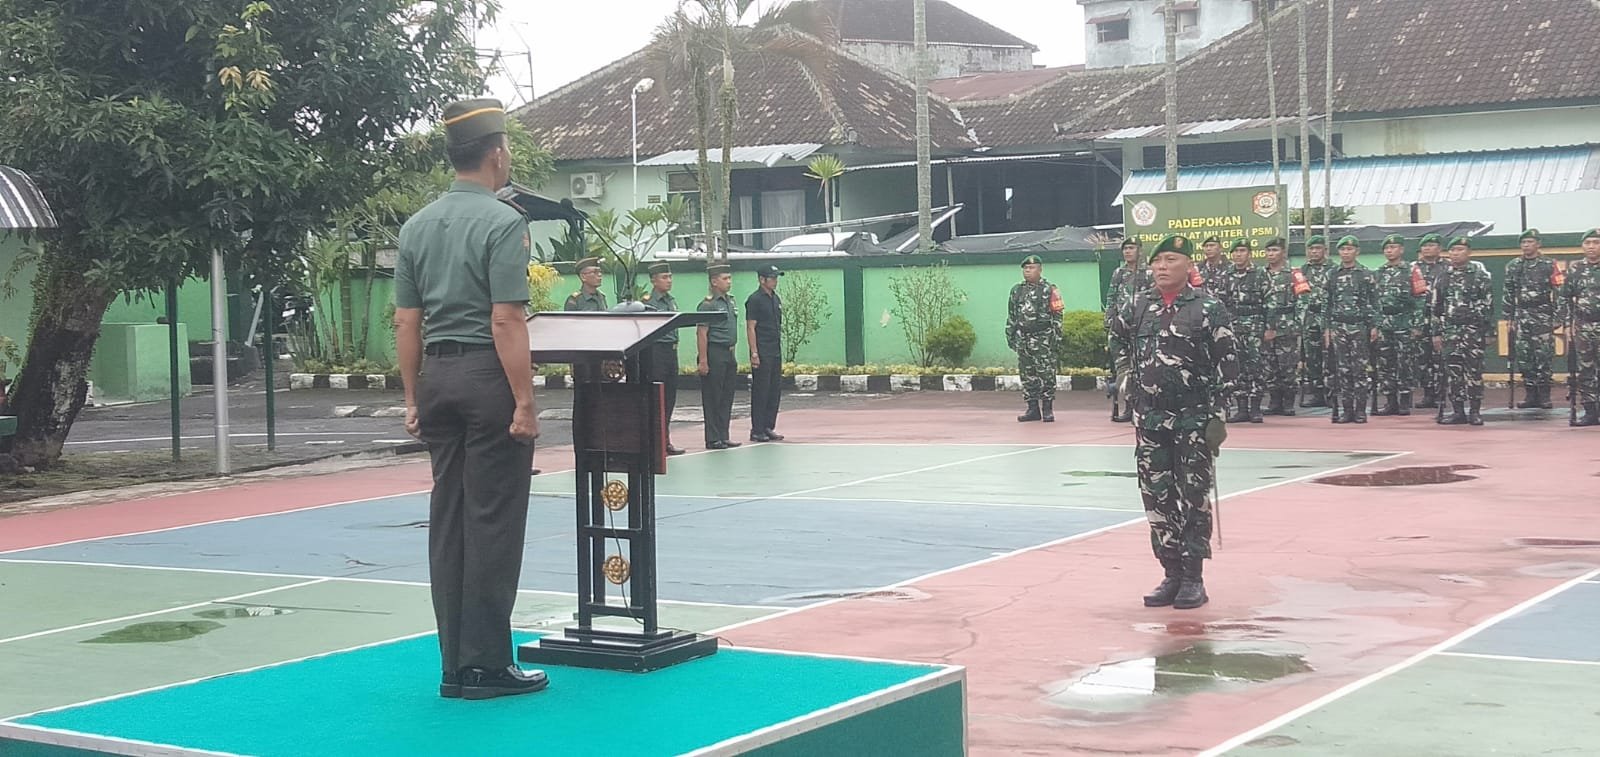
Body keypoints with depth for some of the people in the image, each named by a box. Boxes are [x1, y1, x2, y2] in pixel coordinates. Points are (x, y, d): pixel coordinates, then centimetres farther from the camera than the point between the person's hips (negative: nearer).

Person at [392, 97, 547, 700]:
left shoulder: (417, 226, 10)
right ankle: (485, 665, 0)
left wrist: (413, 398, 16)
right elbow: (506, 320, -17)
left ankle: (455, 665, 13)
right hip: (488, 378, -7)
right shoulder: (503, 223, -11)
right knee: (492, 522, -3)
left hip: (438, 377, 7)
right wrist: (525, 402, -14)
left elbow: (407, 322, 11)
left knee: (448, 520, 9)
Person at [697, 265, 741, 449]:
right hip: (714, 353, -9)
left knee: (727, 398, 11)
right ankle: (713, 439, 0)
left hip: (729, 354, 9)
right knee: (712, 399, -3)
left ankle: (723, 436, 17)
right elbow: (701, 334, -16)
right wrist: (702, 361, -20)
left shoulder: (730, 302, 15)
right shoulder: (708, 305, -12)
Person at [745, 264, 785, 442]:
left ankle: (768, 428, 17)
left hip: (776, 352, 8)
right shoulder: (754, 299, -9)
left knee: (775, 391, 9)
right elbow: (751, 328, -13)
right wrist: (754, 353, -18)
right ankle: (757, 431, 0)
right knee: (760, 392, -5)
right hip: (762, 353, -8)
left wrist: (780, 350, 17)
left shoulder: (776, 299, 16)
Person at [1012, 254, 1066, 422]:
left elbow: (1057, 316, -1)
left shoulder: (1049, 290, 0)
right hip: (1022, 338, 5)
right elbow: (1011, 315, 19)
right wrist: (1010, 335, 13)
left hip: (1043, 339, -5)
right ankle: (1033, 409, 12)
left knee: (1046, 374, -6)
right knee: (1027, 375, 6)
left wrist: (1057, 338, -7)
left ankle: (1048, 409, 0)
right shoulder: (1017, 290, 14)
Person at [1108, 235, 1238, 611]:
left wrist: (1216, 413, -11)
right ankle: (1171, 575, 16)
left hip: (1194, 420, -5)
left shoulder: (1209, 308, -7)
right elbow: (1118, 337, 24)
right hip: (1149, 420, 5)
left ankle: (1193, 579, 6)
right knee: (1157, 499, 7)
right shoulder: (1137, 306, 6)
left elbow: (1228, 363, -7)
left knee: (1194, 499, 0)